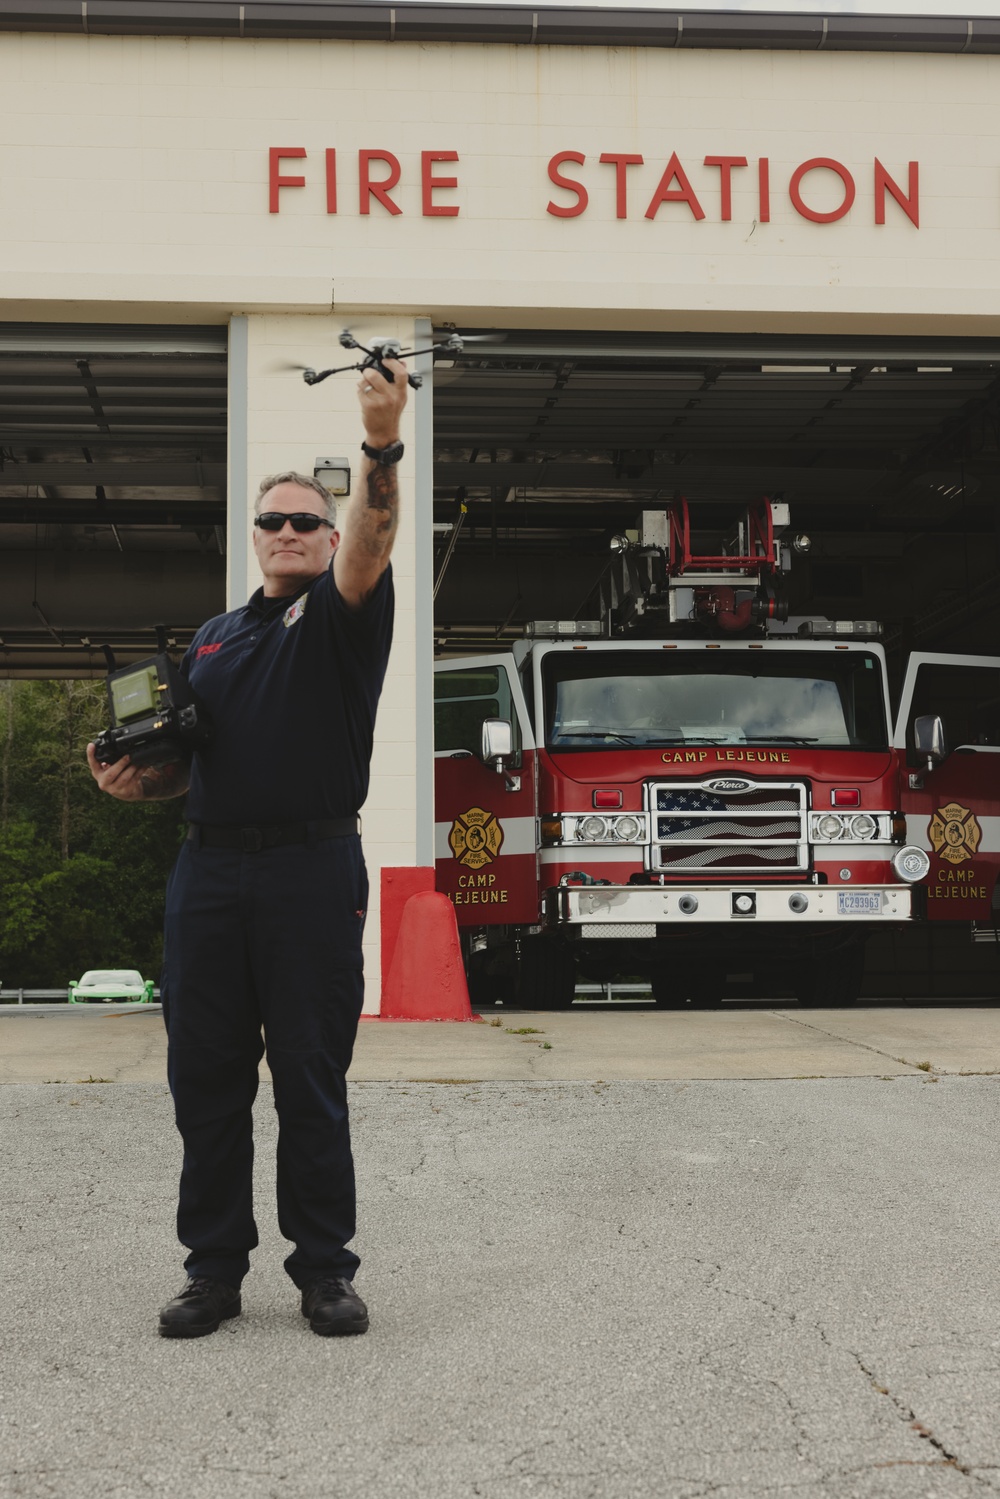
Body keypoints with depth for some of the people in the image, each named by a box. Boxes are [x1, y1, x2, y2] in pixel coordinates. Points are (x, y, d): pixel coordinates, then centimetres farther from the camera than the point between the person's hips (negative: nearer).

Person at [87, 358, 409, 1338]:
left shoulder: (340, 616, 4)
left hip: (312, 870, -4)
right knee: (205, 1078, 5)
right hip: (209, 870, 5)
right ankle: (214, 1267, 16)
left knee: (312, 1081, 1)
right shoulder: (213, 637, 20)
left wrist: (381, 447, -35)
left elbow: (370, 545, -18)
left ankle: (325, 1267, 11)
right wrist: (135, 780, 2)